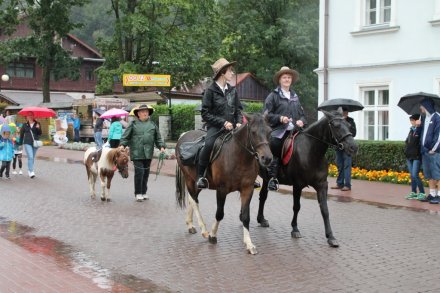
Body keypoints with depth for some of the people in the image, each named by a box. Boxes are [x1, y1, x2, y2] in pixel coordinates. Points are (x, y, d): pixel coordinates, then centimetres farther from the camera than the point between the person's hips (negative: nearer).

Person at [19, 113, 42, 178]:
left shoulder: (37, 124, 3)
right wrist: (20, 143, 10)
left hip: (35, 143, 2)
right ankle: (31, 172, -17)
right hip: (27, 143, -2)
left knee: (32, 158, 11)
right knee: (30, 157, -14)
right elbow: (21, 134, 10)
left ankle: (29, 170, 27)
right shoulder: (25, 125, 4)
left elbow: (40, 134, -2)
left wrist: (38, 128, -21)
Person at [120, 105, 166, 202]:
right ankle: (138, 193, 4)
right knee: (139, 172, -7)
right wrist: (122, 145, -13)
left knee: (146, 173, 11)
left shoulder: (153, 125, 9)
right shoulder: (133, 124, 1)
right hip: (137, 153, -4)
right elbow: (126, 136, 1)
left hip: (148, 153, 4)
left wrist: (161, 146, -2)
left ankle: (144, 192, 23)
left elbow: (158, 138, 12)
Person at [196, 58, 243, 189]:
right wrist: (223, 122, -15)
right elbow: (205, 114, -7)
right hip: (215, 127, -5)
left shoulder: (232, 90, 11)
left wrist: (239, 122, -3)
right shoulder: (210, 91, -4)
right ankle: (200, 176, -20)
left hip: (232, 127, 5)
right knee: (208, 145, -32)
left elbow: (238, 110, 18)